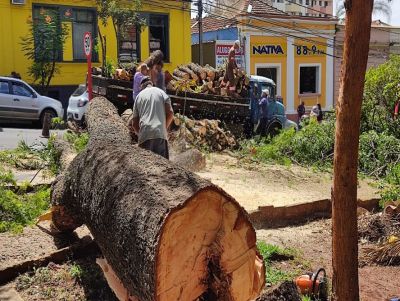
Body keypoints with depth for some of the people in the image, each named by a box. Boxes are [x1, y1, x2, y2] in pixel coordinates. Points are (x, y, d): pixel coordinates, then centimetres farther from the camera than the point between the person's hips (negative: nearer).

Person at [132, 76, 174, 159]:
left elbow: (135, 124, 16)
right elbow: (170, 113, 3)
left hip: (144, 135, 2)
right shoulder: (161, 92, 13)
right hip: (160, 133, -1)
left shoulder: (139, 96, 19)